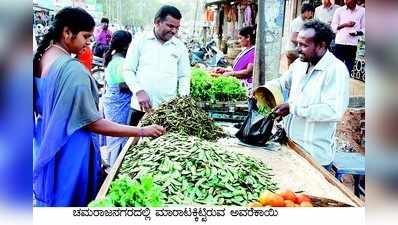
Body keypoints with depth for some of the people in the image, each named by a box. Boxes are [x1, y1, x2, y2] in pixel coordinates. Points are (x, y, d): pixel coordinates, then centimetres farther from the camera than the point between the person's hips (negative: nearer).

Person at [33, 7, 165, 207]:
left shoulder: (41, 58, 0)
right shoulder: (72, 69, -27)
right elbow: (93, 123, -25)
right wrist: (142, 131, -23)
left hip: (46, 146, 8)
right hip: (69, 153, -8)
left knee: (50, 194, 23)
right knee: (68, 198, 9)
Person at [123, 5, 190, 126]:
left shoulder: (180, 47, 7)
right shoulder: (140, 40, 2)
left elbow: (184, 76, 11)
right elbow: (128, 70, 3)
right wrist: (139, 91, -13)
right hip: (140, 106, -1)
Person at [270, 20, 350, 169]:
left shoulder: (336, 70, -19)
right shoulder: (299, 63, 4)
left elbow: (334, 111, -29)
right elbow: (282, 82, 22)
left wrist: (293, 108, -27)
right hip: (290, 143, 7)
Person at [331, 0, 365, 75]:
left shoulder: (362, 11, 4)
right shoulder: (339, 10, 3)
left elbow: (364, 28, 7)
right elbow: (333, 27, 4)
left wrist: (357, 32, -14)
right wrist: (345, 24, -12)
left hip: (352, 44, 1)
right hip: (340, 43, 0)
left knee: (349, 69, 3)